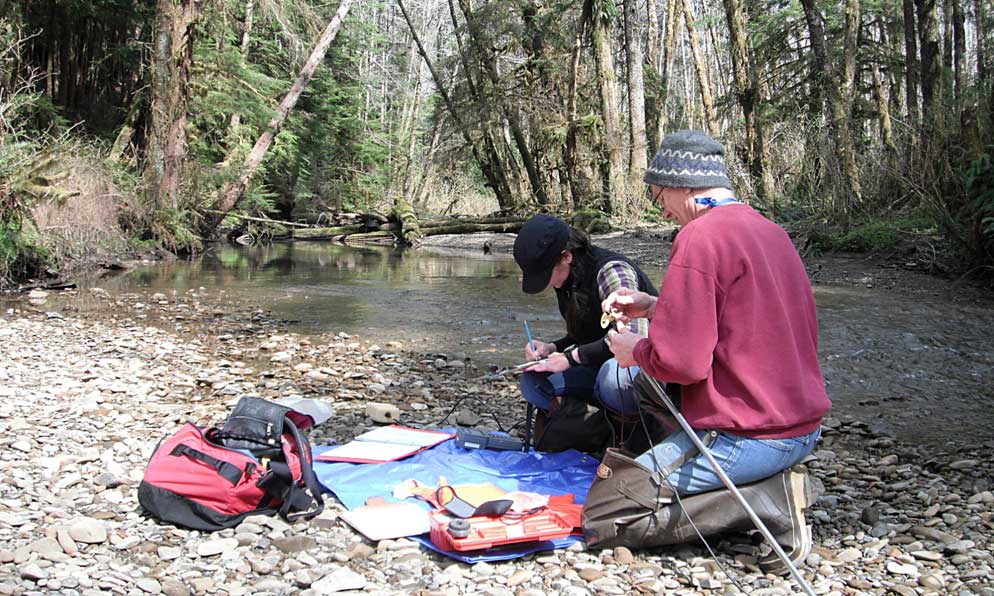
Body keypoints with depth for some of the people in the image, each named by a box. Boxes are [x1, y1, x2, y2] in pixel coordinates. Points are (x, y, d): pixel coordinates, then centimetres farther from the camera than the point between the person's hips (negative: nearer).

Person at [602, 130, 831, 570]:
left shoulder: (700, 238, -18)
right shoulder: (771, 231, 11)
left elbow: (682, 361, -22)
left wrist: (636, 351, -1)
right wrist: (656, 308, 16)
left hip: (746, 436, -10)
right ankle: (771, 487, 11)